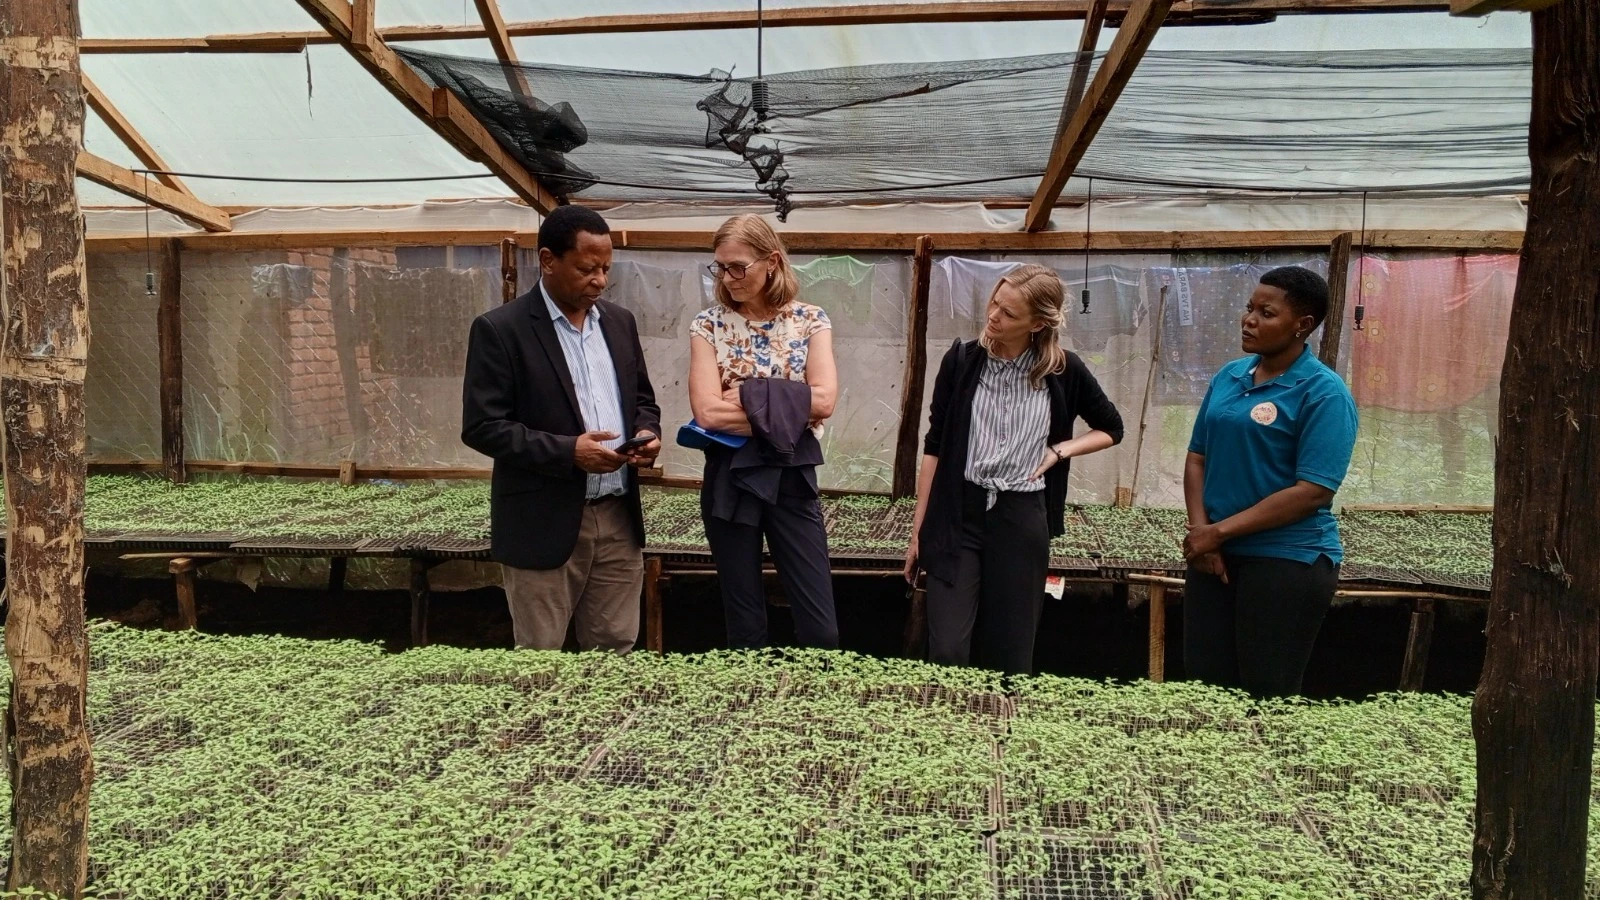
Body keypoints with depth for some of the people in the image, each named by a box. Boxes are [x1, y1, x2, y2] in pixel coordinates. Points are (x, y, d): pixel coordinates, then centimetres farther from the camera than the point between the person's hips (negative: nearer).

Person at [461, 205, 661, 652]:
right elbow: (481, 427, -12)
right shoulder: (499, 329, -8)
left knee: (615, 655, 12)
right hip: (544, 524, -5)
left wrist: (647, 432, -4)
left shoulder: (619, 321, 10)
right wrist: (567, 451, -21)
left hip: (619, 517, 5)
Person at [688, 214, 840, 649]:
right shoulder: (709, 324, -1)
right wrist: (788, 407, -12)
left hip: (792, 478, 0)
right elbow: (707, 411, -14)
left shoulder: (810, 320, 1)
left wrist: (749, 395, -13)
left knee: (821, 628, 3)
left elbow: (823, 401, -13)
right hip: (730, 480, 0)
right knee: (745, 627, 10)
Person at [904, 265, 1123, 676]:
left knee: (1010, 657, 7)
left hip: (1023, 518, 0)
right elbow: (934, 446, 2)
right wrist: (918, 528, 2)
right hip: (958, 514, 0)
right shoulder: (962, 360, -1)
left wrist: (1060, 449, -2)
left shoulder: (1064, 371, -1)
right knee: (946, 652, -7)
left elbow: (1111, 429, 16)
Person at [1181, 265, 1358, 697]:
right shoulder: (1228, 377, 7)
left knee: (1267, 696, 5)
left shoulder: (1324, 392, -12)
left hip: (1288, 560, -6)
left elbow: (1312, 492, -18)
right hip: (1214, 552, 6)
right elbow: (1198, 457, 10)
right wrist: (1199, 529, -6)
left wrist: (1219, 531, -16)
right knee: (1205, 682, 13)